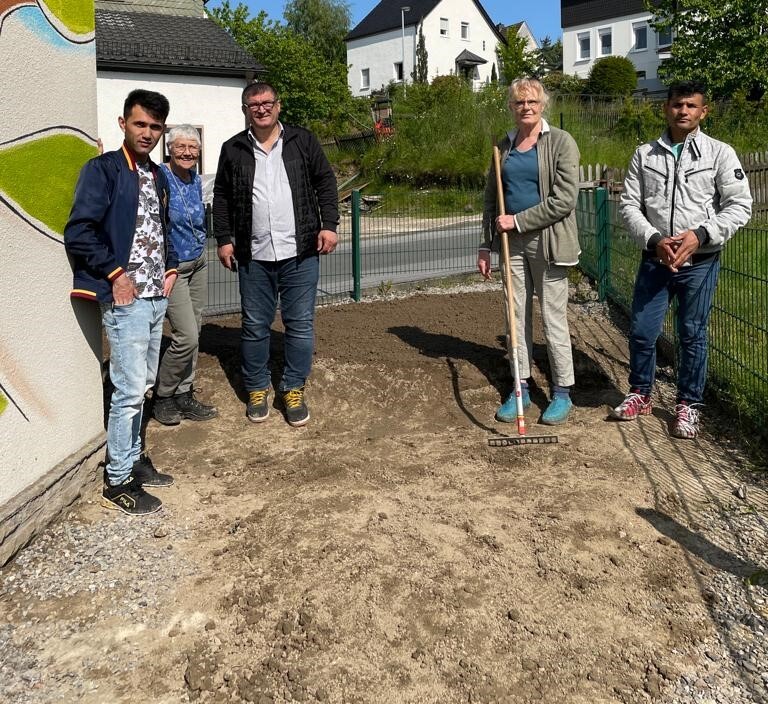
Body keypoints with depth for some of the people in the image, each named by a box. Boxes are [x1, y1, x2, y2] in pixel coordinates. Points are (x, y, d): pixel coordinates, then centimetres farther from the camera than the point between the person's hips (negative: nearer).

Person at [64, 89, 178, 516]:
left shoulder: (158, 176, 15)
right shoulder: (103, 170, -8)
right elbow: (78, 232, -15)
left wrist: (170, 268, 13)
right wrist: (115, 274, -15)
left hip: (157, 297, 8)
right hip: (125, 298, -8)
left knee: (144, 385, 16)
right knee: (130, 390, -6)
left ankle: (134, 457, 30)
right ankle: (118, 482, 7)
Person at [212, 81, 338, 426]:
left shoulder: (303, 141, 5)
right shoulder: (233, 149, 8)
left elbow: (325, 183, 6)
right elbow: (222, 197, 12)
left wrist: (329, 224, -4)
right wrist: (224, 238, 6)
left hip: (300, 254, -1)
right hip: (253, 256, 1)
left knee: (300, 325, 3)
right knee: (255, 326, 8)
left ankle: (294, 389, 17)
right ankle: (257, 389, 22)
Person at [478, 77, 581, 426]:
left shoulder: (561, 142, -5)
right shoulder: (504, 145, 12)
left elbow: (564, 199, -14)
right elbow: (491, 199, 15)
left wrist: (518, 221, -13)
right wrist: (486, 244, 11)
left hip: (547, 242, -5)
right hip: (512, 243, 5)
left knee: (553, 318, 0)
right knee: (517, 316, 9)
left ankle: (562, 392, 13)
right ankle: (521, 388, 20)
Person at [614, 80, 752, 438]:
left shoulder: (719, 153, -1)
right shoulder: (645, 154, 5)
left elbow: (740, 205, -4)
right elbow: (629, 205, 2)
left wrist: (701, 235, -17)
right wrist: (654, 239, -13)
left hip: (700, 263, -2)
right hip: (655, 260, 2)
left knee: (693, 335, 6)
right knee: (642, 331, 5)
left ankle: (688, 404, 21)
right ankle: (640, 394, 27)